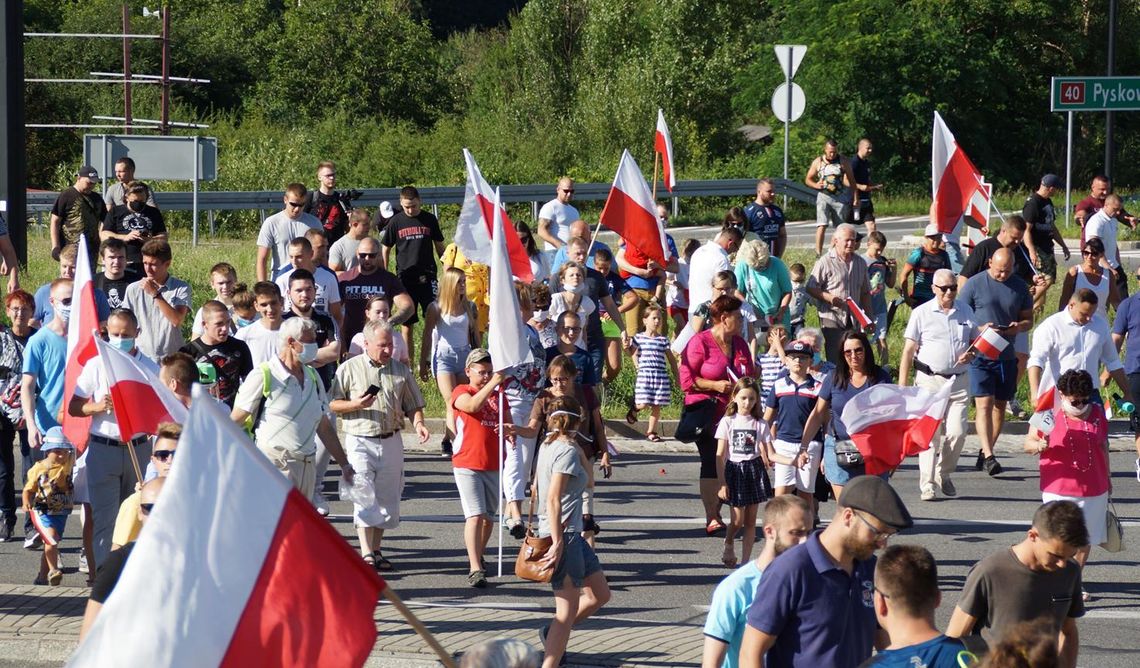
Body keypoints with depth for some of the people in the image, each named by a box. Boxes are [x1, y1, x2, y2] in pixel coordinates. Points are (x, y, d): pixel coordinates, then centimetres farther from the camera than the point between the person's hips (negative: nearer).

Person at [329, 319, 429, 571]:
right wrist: (356, 404, -16)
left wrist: (418, 423, -6)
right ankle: (366, 553, -17)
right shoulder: (349, 369, 1)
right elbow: (332, 405, 2)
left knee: (387, 498, 7)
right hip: (360, 441, -4)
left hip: (392, 441, 4)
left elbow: (412, 405, 14)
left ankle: (376, 551, 17)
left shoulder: (400, 370, 10)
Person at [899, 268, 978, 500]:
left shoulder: (965, 311, 12)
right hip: (929, 380, -3)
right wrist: (902, 385, -6)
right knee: (930, 433, -7)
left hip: (959, 381, 3)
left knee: (956, 432, -5)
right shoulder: (921, 314, 1)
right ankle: (928, 485, -2)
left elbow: (976, 341, 22)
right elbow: (909, 351, 0)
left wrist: (971, 355, -2)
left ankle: (944, 474, 18)